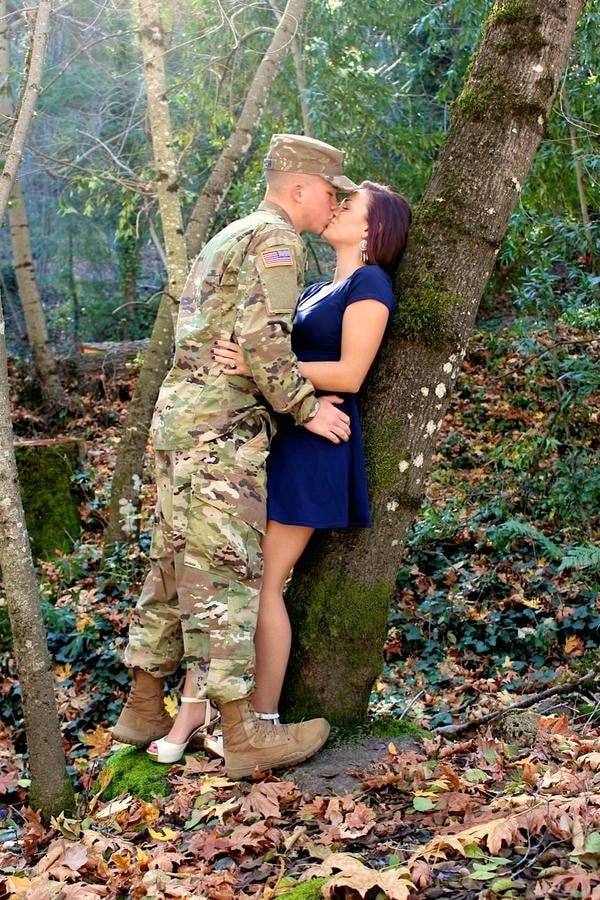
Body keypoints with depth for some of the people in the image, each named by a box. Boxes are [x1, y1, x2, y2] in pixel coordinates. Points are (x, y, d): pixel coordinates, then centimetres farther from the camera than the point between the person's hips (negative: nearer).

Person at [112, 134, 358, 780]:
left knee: (175, 568, 14)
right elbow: (262, 338, -22)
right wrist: (306, 408, -12)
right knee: (226, 576, -8)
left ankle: (144, 709, 21)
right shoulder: (275, 239, -8)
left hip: (180, 420, 10)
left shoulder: (229, 237, 23)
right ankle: (243, 734, -3)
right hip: (220, 429, -10)